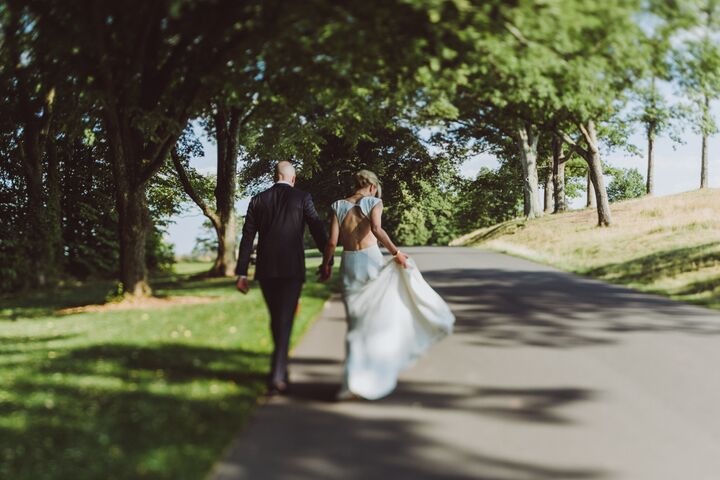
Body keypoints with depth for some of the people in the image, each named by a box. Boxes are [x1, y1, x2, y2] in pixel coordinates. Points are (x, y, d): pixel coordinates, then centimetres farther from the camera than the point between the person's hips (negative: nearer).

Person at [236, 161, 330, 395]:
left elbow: (247, 238, 3)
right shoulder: (302, 198, -1)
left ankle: (281, 369, 28)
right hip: (292, 269, -3)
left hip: (265, 270, 3)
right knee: (285, 321, -3)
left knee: (276, 318, 17)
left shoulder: (257, 200, 6)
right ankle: (276, 377, -14)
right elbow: (318, 229, -4)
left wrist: (242, 273, 5)